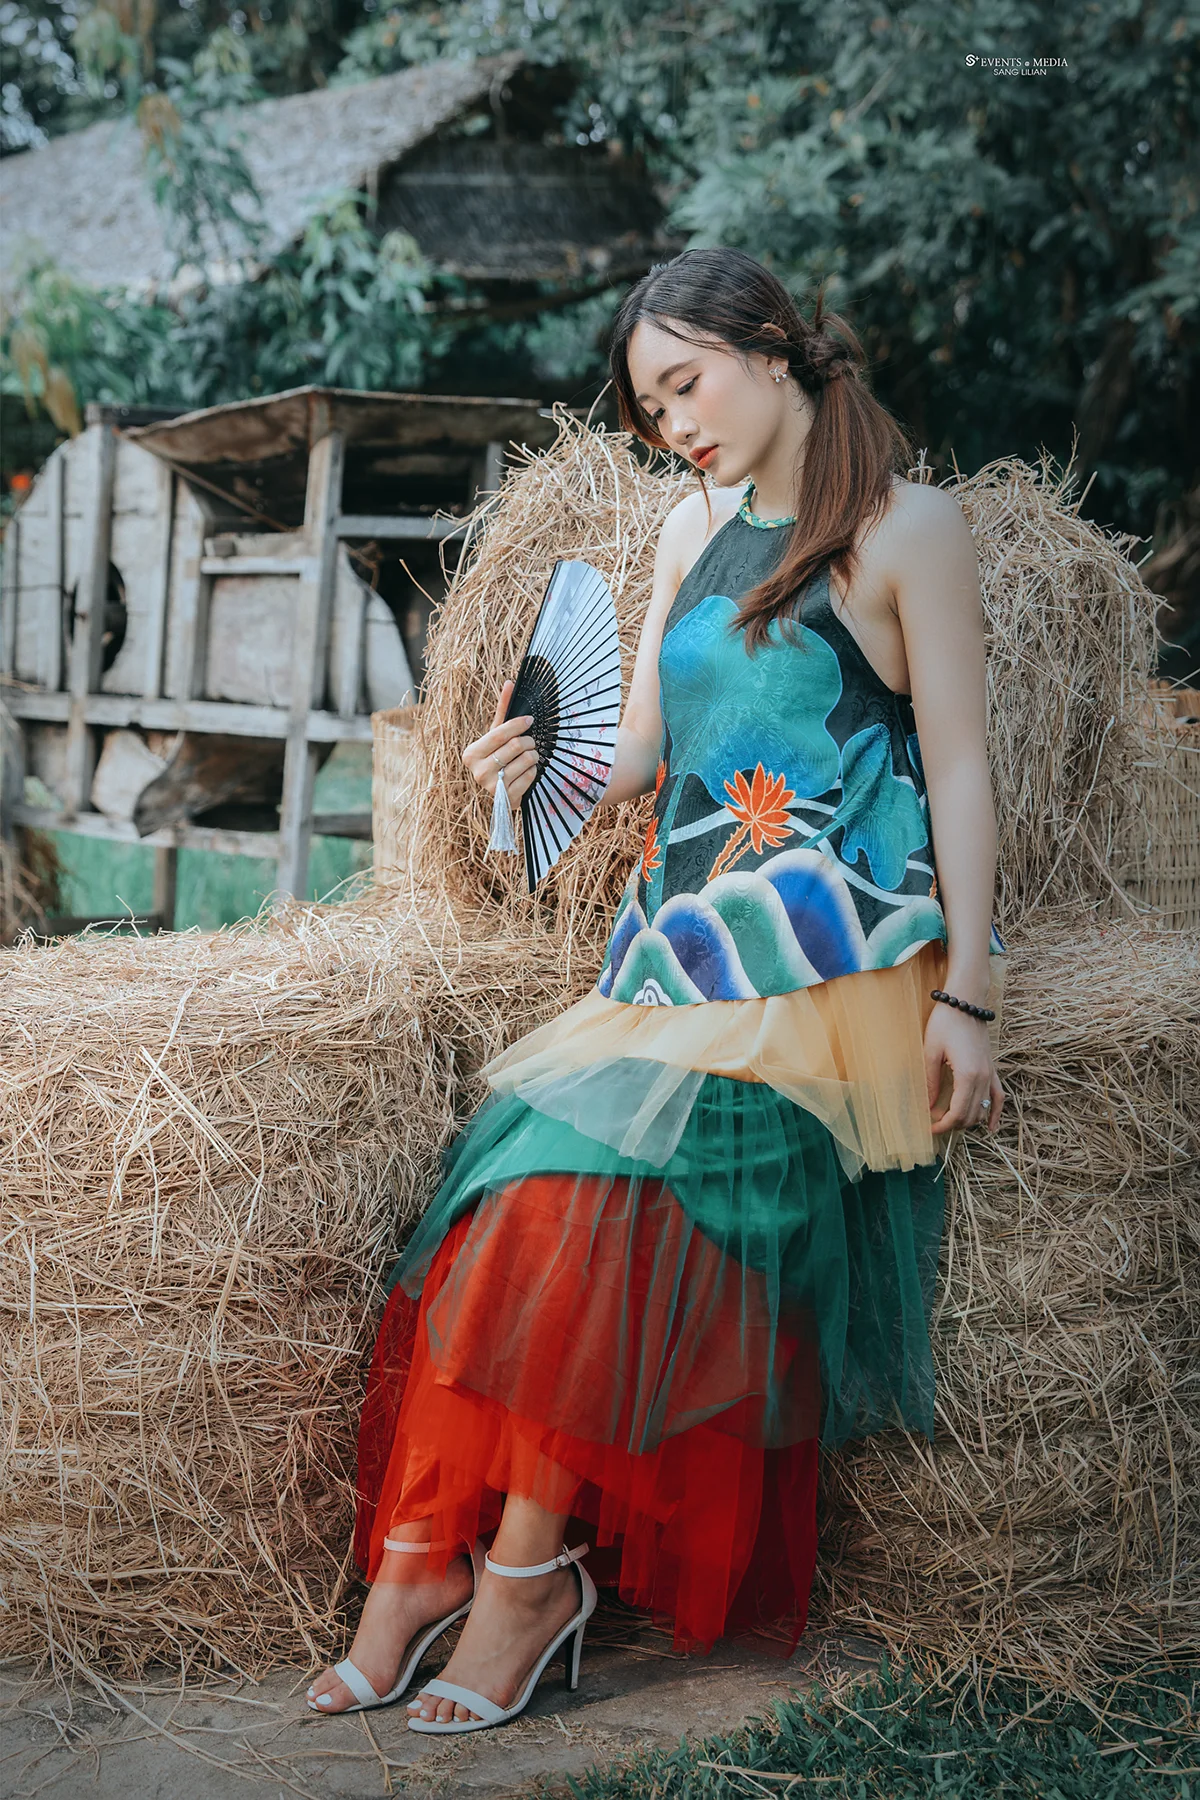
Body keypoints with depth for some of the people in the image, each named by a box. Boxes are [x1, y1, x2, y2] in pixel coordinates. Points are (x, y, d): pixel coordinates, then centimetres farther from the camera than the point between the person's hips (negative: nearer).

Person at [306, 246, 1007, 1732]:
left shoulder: (905, 528, 1)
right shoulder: (692, 532, 19)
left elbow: (958, 769, -2)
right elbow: (645, 749, 17)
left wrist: (962, 998, -9)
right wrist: (542, 763, -6)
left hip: (827, 946, -5)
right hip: (686, 927, 6)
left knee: (608, 1158, -27)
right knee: (563, 1171, -19)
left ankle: (524, 1565, -18)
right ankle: (424, 1553, -18)